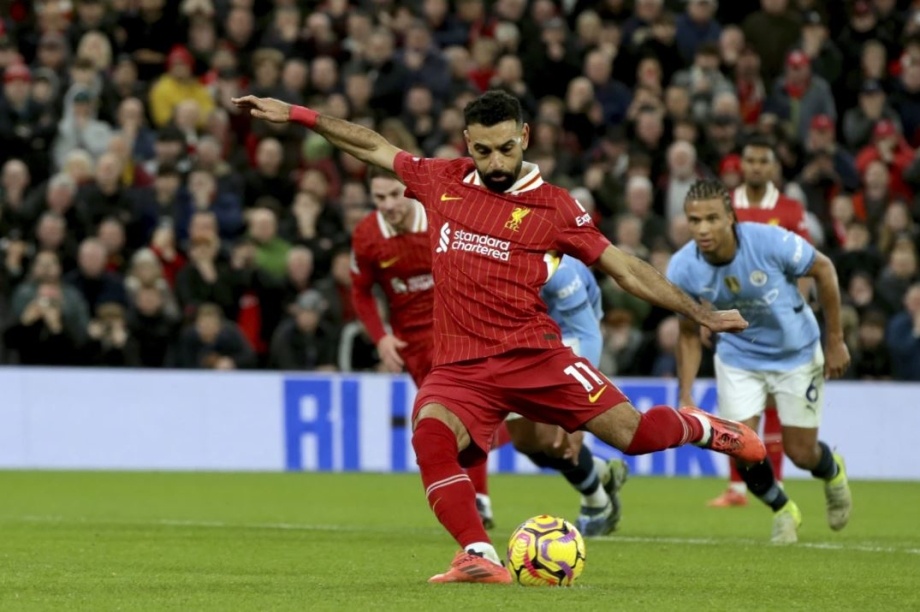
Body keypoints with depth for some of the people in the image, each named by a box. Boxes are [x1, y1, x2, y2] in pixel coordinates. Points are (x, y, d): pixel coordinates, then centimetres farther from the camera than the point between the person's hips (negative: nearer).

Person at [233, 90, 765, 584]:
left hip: (532, 355, -2)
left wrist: (702, 314, 2)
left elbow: (626, 269, 5)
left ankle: (699, 427, 23)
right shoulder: (442, 181, 10)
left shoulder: (552, 205, 2)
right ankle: (480, 558, -33)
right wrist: (297, 115, 22)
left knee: (635, 433, -13)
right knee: (431, 434, -31)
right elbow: (373, 146, 22)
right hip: (460, 366, 2)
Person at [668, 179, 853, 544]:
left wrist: (836, 340, -7)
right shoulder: (682, 269, -22)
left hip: (796, 353, -2)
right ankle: (782, 510, 22)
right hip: (738, 359, 2)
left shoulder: (771, 242, -31)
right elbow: (689, 334, -5)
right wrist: (685, 397, -11)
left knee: (801, 453, 2)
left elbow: (823, 270, -12)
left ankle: (833, 473, 43)